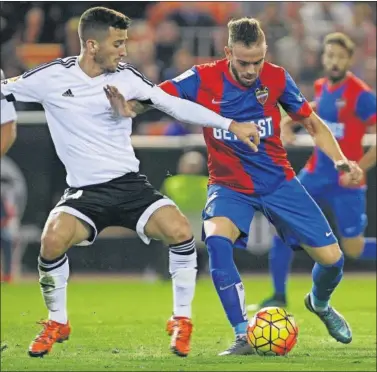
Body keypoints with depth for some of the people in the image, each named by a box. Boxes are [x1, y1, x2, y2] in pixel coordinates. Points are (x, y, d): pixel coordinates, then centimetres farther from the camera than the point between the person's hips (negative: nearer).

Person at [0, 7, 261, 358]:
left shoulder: (125, 77, 1)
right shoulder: (52, 77, -4)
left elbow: (174, 105, 4)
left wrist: (230, 125, 1)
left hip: (129, 184, 2)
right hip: (83, 191, -2)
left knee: (180, 231, -24)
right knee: (53, 241, -30)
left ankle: (182, 321, -2)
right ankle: (57, 323, -2)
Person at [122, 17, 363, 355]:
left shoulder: (276, 78, -10)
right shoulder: (203, 80, -16)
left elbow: (313, 124, 3)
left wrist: (340, 160, -11)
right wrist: (126, 105, -45)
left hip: (279, 181, 2)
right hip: (229, 186, -2)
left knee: (331, 258, -2)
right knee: (216, 240, -34)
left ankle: (320, 303, 36)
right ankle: (244, 336, -26)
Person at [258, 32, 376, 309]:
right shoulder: (322, 86, 4)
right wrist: (291, 121, 9)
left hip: (345, 181, -6)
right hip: (317, 173, 6)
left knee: (354, 249, 0)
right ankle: (279, 295, 1)